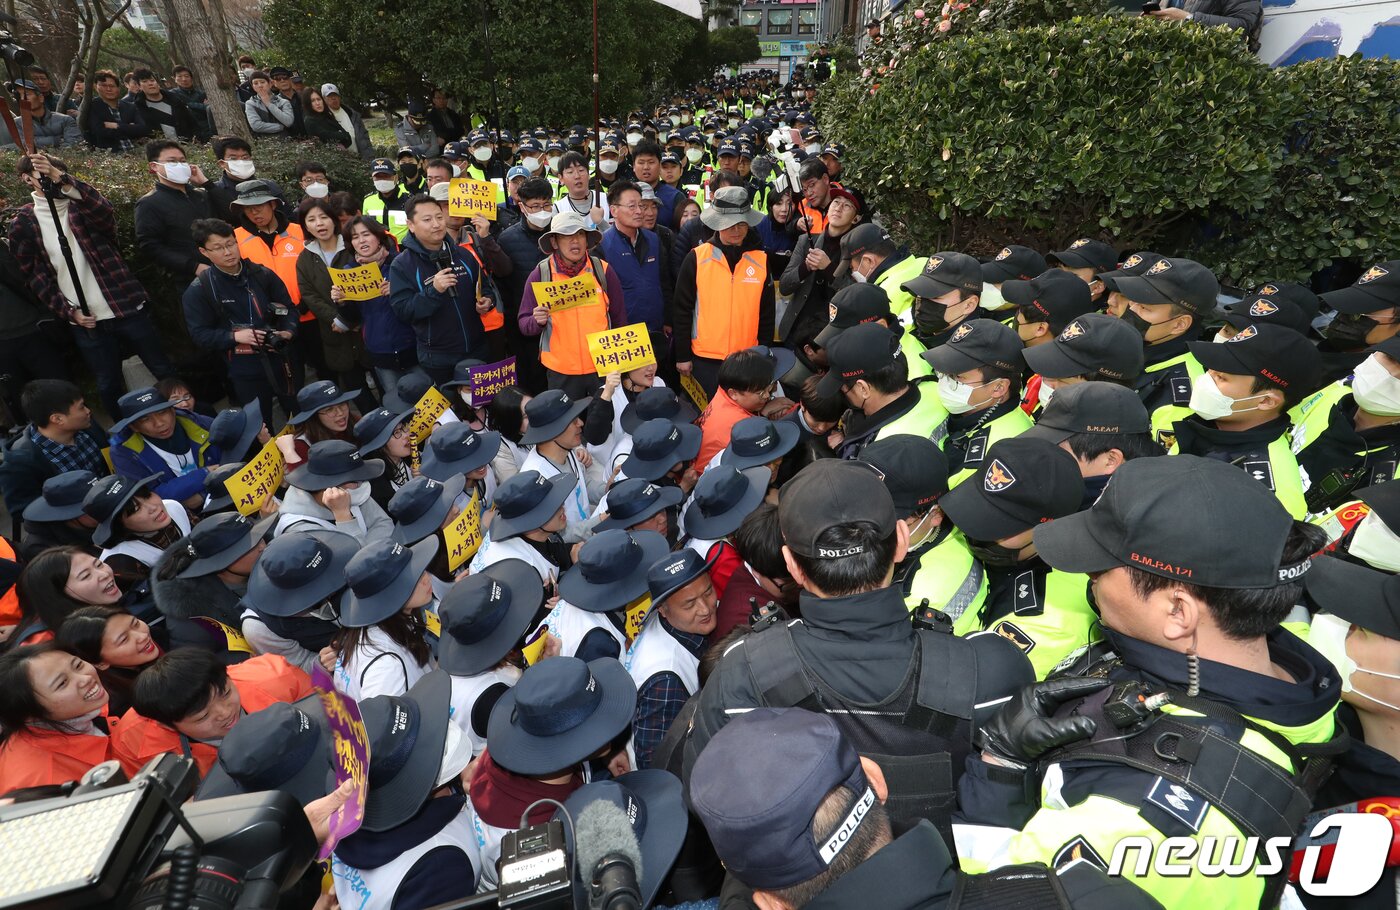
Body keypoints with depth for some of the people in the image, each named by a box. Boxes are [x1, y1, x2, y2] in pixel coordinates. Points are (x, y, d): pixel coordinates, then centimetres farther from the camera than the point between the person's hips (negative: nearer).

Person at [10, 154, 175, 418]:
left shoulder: (81, 202, 3)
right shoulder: (23, 223, 4)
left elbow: (106, 213, -22)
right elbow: (34, 275, 4)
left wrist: (63, 179, -32)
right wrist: (68, 311, -6)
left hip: (127, 306, -1)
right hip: (86, 319, 1)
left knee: (164, 371, 5)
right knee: (108, 385, 8)